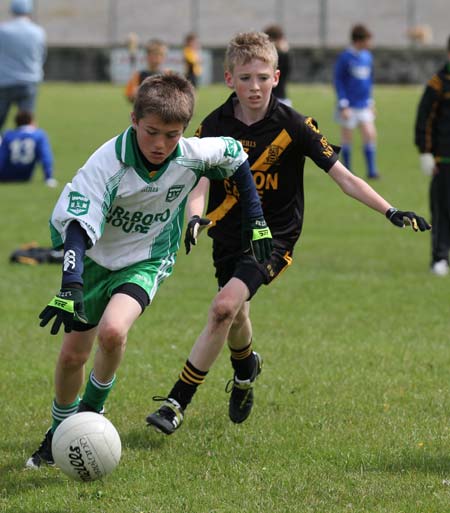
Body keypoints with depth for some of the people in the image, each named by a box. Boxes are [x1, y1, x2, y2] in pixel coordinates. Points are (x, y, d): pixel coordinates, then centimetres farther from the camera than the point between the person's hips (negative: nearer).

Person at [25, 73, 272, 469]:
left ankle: (92, 410, -1)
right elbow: (77, 225, -37)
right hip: (97, 259, 0)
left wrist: (255, 221, 6)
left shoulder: (193, 156, -20)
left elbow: (236, 157, 3)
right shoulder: (108, 164, -30)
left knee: (112, 331, -28)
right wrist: (71, 287, -50)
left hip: (146, 261, 0)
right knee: (73, 354, 5)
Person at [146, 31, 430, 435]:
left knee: (224, 307, -22)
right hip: (229, 234, 4)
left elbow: (341, 175, -8)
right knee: (236, 314, 18)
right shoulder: (215, 126, -6)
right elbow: (200, 182, -13)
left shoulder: (293, 125, -12)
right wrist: (195, 217, -35)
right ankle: (246, 369, 56)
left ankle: (178, 403, -17)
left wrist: (391, 212, -16)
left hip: (274, 236, -4)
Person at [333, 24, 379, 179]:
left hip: (364, 106, 5)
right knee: (347, 138, 3)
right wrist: (343, 104, -13)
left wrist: (370, 101, 17)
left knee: (370, 135, -6)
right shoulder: (345, 57, -10)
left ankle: (371, 170, -2)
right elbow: (338, 81, -9)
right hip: (349, 106, -5)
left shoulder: (367, 57, 8)